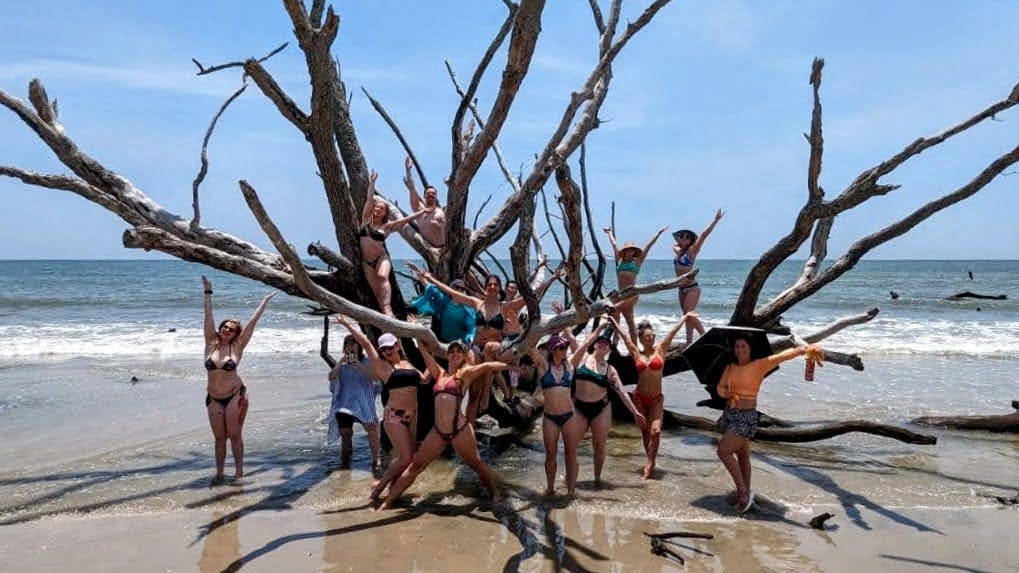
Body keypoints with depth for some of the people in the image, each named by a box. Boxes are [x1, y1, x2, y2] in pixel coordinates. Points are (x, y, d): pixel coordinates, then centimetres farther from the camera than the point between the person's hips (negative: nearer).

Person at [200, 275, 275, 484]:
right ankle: (219, 473, 13)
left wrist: (265, 301, -4)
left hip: (235, 395, -2)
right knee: (219, 437, 7)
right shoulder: (211, 344, 0)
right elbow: (208, 317, -2)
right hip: (213, 398, 2)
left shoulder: (237, 346, -5)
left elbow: (252, 322, -5)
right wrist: (208, 293, -3)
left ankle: (239, 470, 8)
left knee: (234, 435, -1)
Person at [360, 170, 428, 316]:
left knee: (383, 277, -29)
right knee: (376, 288, -8)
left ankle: (387, 309, -37)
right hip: (366, 261, 2)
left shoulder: (387, 225, 2)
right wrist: (372, 183, 3)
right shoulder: (366, 219, 7)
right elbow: (369, 199, 4)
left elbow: (405, 219, -1)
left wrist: (423, 211, -4)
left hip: (381, 257, -2)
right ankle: (386, 314, -10)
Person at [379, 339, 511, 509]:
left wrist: (510, 366, -11)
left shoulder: (466, 373, 2)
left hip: (460, 430, -5)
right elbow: (424, 350, 20)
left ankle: (494, 493, 30)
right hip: (438, 431, 5)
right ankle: (388, 501, 11)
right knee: (415, 465, 6)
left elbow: (487, 366, -11)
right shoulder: (440, 373, 16)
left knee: (476, 464, 9)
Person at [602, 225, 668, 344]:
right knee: (629, 321, 3)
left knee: (615, 308, -26)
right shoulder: (619, 260, 16)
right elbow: (614, 244, 28)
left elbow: (649, 245, 7)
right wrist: (610, 232, 39)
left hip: (632, 293, -4)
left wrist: (659, 233, 10)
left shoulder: (637, 261, 7)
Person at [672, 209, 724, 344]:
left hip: (691, 288, -7)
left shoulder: (692, 251, -7)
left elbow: (703, 235, -14)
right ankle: (689, 342, 11)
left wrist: (715, 220, -16)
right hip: (682, 288, 7)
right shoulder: (679, 251, 12)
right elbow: (674, 245, 36)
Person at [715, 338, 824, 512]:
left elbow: (782, 356, -20)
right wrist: (729, 394, -16)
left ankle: (743, 490, -3)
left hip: (747, 416, -6)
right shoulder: (730, 367, 8)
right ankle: (746, 494, 26)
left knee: (723, 451, -14)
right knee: (742, 455, 15)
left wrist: (804, 349, -34)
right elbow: (720, 388, 7)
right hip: (730, 413, 6)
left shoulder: (759, 365, -8)